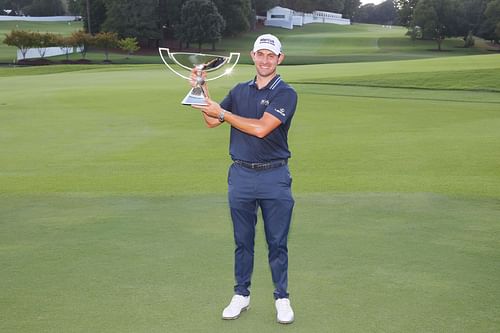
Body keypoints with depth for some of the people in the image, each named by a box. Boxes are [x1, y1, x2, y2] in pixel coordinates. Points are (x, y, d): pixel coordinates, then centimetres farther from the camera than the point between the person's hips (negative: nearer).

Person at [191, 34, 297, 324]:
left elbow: (261, 128, -17)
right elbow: (212, 121, 6)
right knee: (243, 241, 11)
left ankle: (282, 298, 16)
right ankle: (242, 295, 23)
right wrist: (202, 89, -4)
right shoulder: (240, 91, 11)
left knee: (278, 243, 5)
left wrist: (223, 113, -11)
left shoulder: (286, 93, -6)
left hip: (275, 177, -4)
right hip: (241, 174, 4)